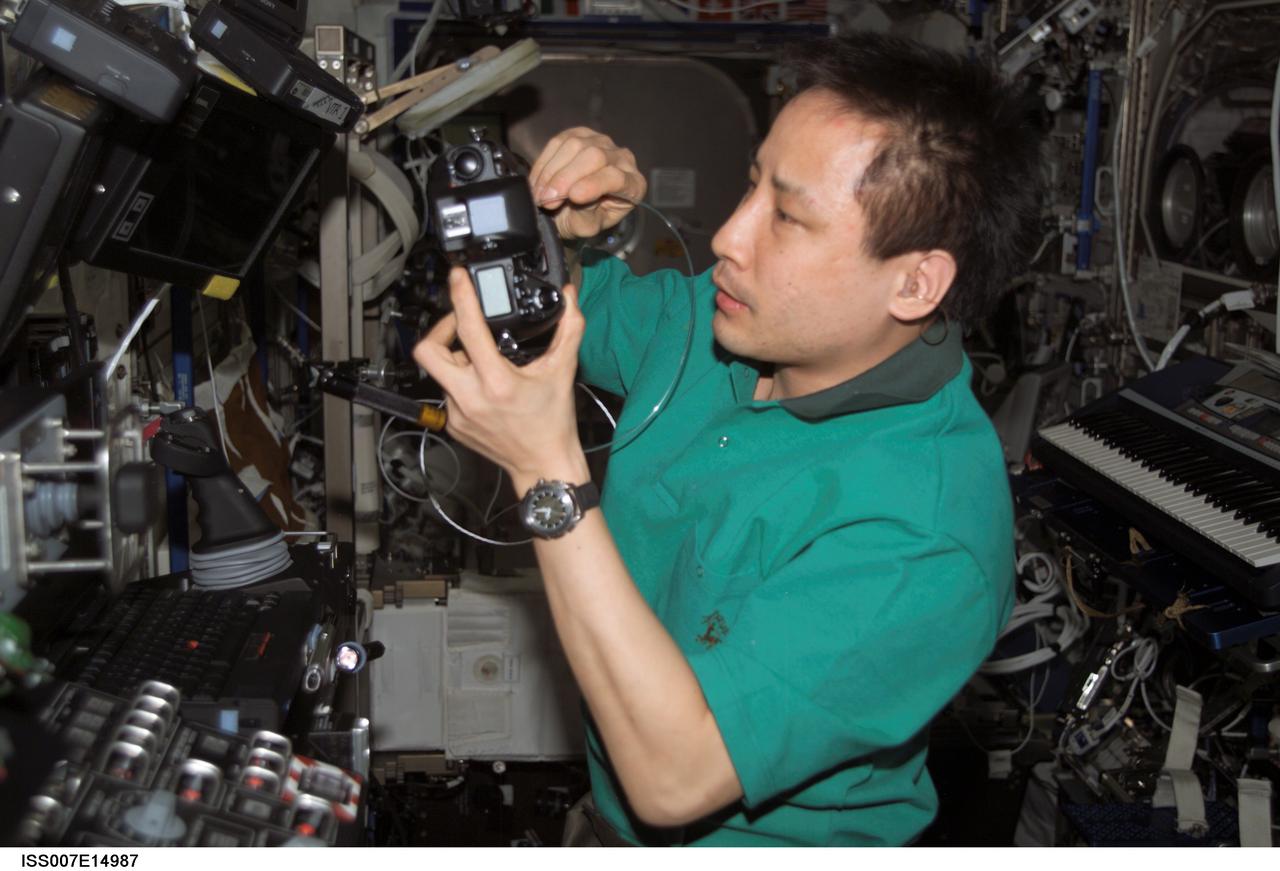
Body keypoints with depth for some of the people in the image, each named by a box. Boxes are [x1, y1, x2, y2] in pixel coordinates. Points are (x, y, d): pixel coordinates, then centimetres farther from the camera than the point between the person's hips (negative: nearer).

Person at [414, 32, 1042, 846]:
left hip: (752, 841, -5)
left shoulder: (923, 536, -29)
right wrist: (565, 224, -11)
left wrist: (549, 477, -33)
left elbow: (673, 779, -31)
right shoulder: (715, 323, -6)